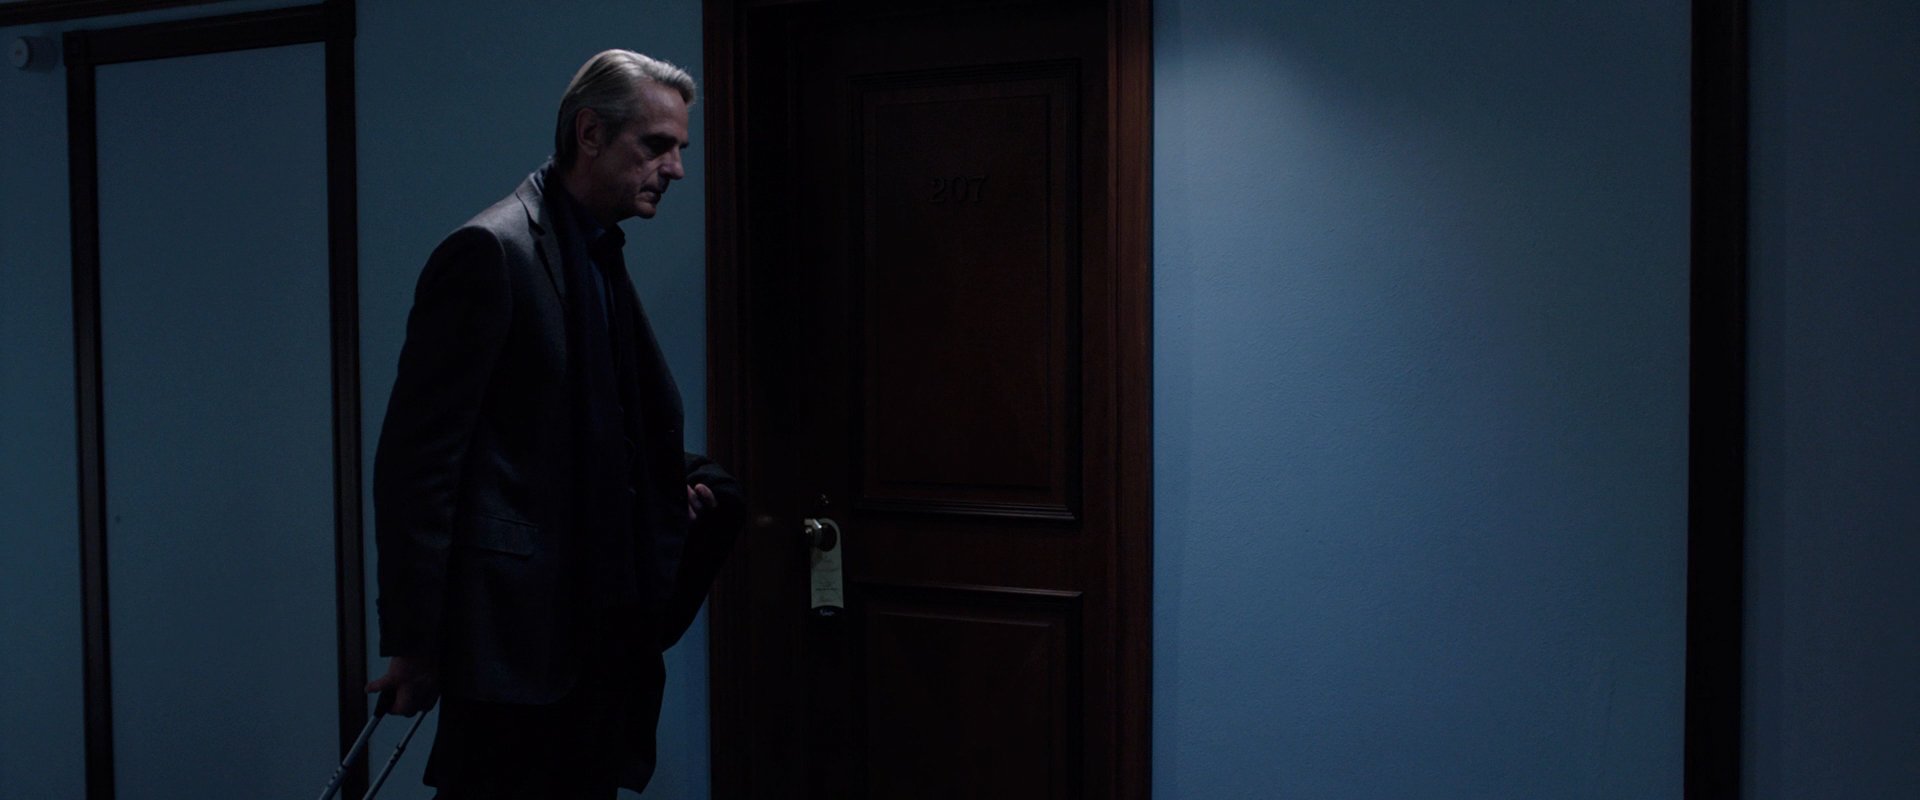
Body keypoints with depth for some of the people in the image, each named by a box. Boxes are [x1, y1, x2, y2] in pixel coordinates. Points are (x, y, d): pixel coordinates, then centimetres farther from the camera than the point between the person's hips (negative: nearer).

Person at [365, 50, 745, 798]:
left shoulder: (599, 256, 14)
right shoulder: (490, 251, -13)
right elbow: (416, 456, -15)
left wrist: (677, 483, 3)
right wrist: (413, 640, -16)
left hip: (597, 633, 9)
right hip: (516, 632, -8)